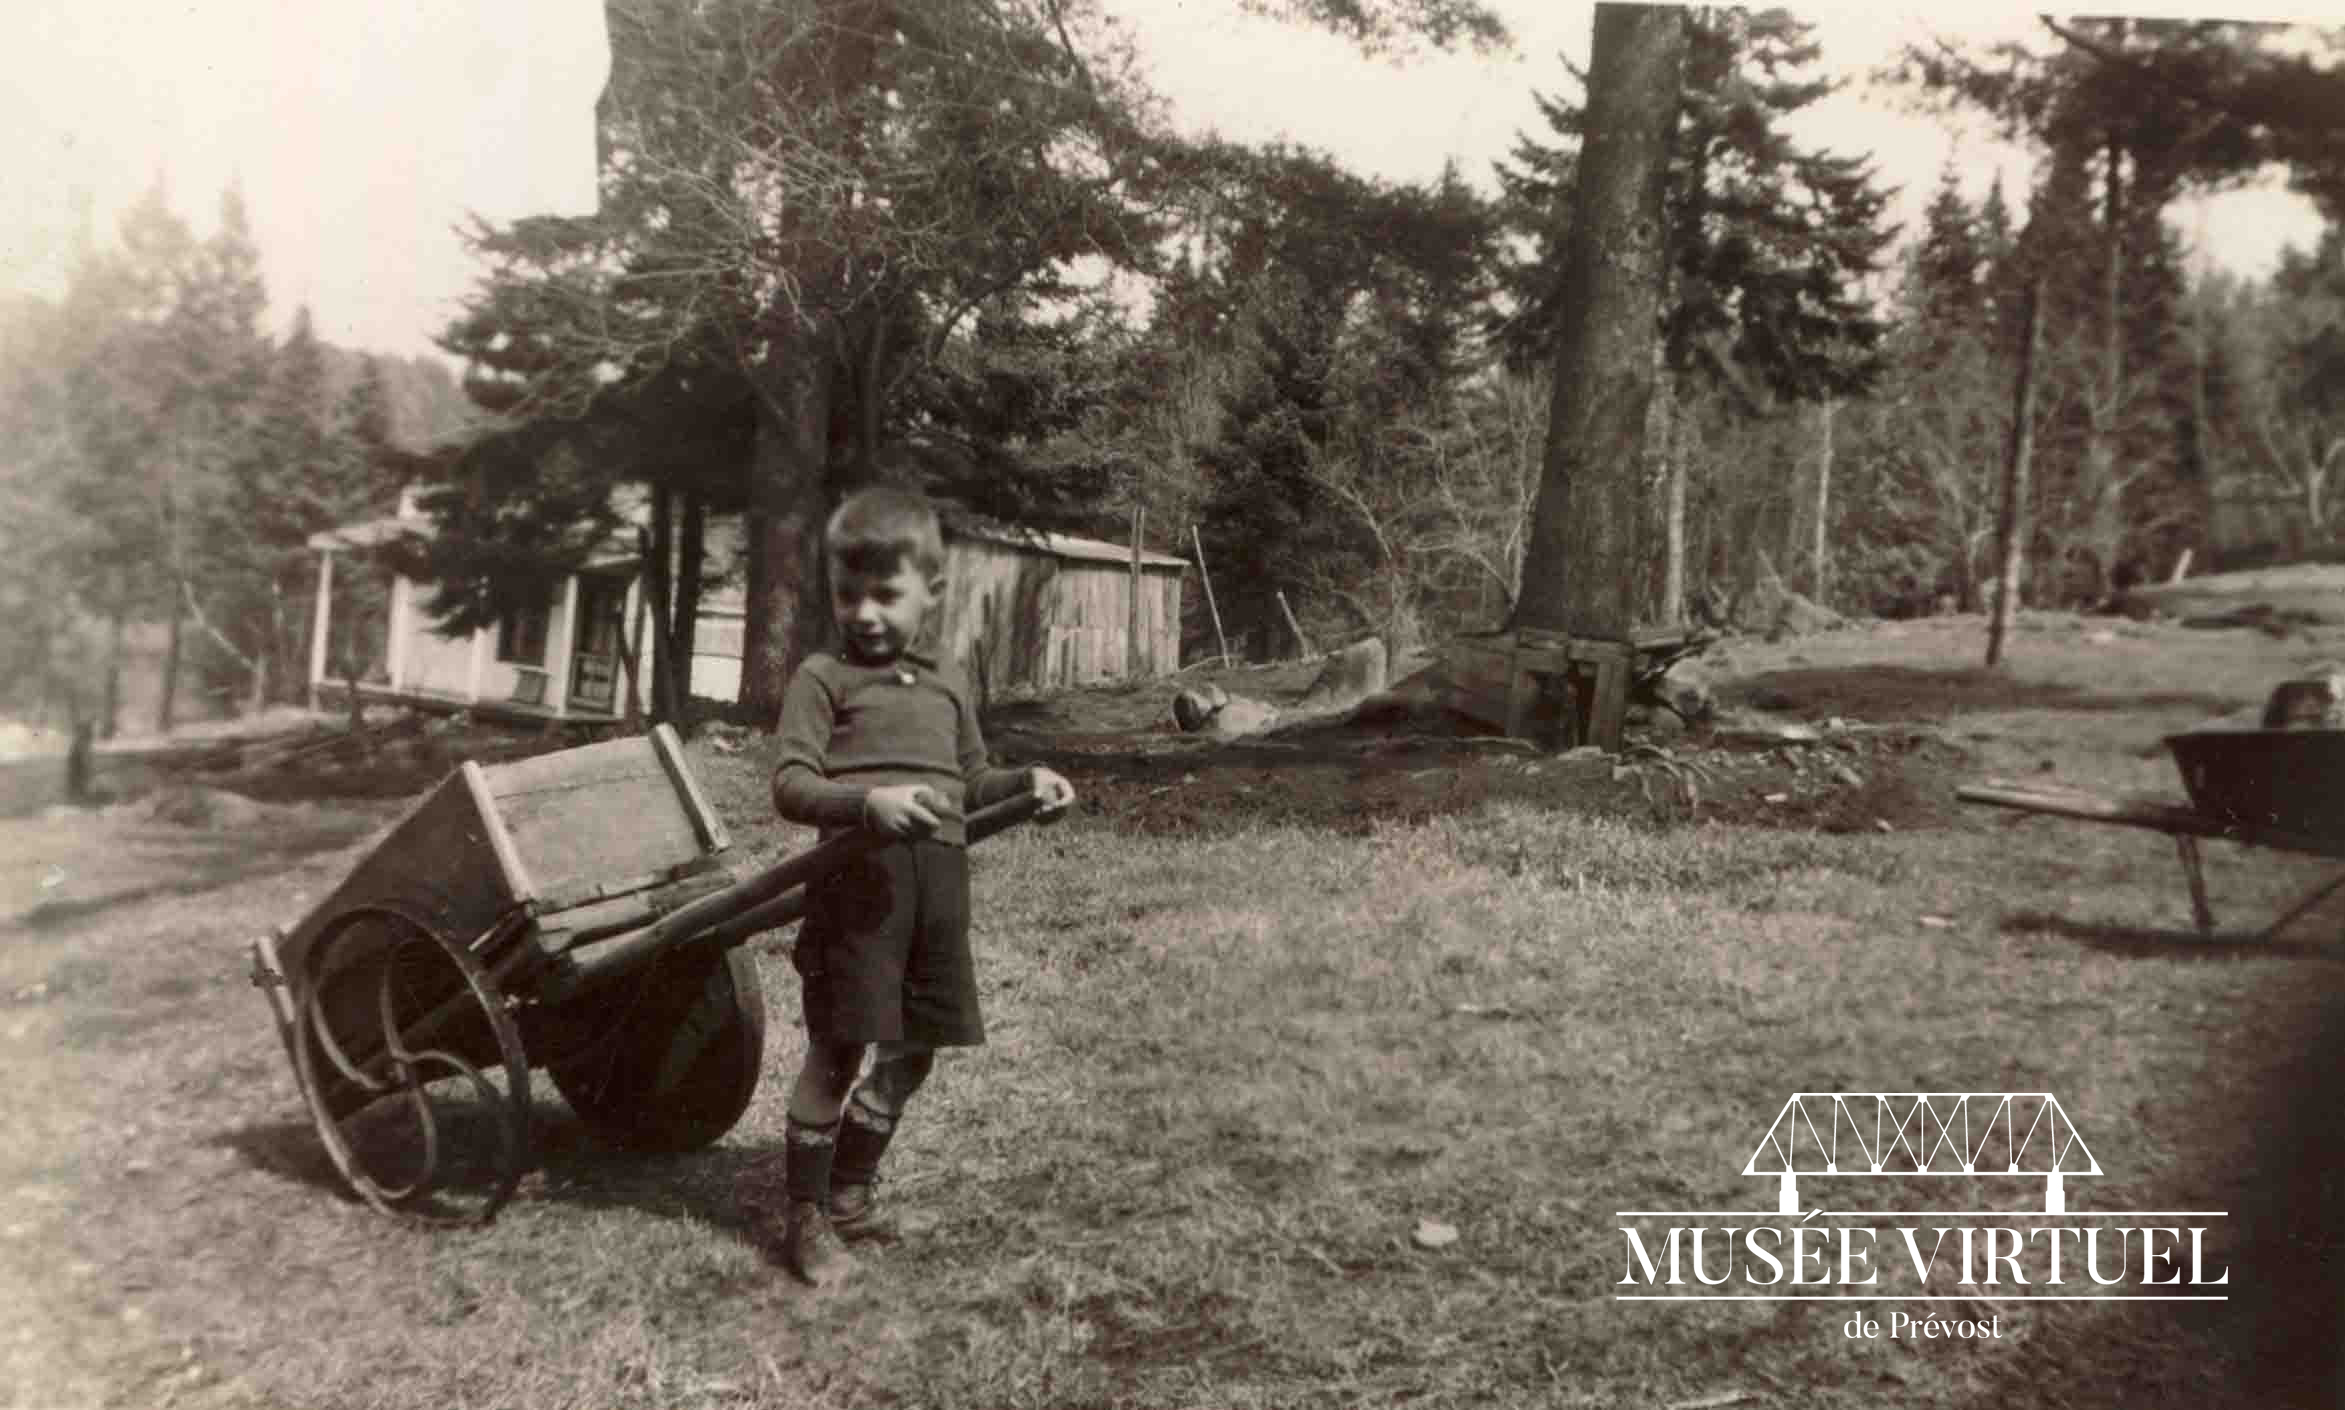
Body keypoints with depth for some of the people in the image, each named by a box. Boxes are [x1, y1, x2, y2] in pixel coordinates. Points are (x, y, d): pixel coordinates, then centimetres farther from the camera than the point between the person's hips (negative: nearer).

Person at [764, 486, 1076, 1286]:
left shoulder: (947, 682, 17)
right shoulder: (823, 677, -1)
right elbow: (790, 785, -10)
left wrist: (1026, 783, 6)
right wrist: (869, 801, -26)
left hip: (939, 877, 6)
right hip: (861, 873, -6)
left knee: (914, 1050, 15)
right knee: (836, 1048, 0)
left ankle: (849, 1190, 35)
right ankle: (802, 1217, 16)